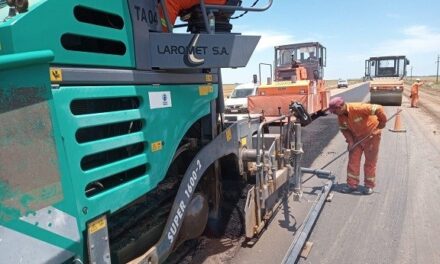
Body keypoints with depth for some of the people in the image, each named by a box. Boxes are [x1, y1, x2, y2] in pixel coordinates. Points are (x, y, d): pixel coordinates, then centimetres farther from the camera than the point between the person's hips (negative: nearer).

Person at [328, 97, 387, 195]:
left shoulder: (358, 108, -33)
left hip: (371, 136, -6)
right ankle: (352, 184, 12)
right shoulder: (341, 116, -11)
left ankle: (369, 185, 17)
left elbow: (379, 109, -33)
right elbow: (344, 129, 1)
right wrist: (350, 141, -10)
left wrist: (382, 122, -21)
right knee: (353, 160, 3)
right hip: (356, 137, 6)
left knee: (370, 161, 5)